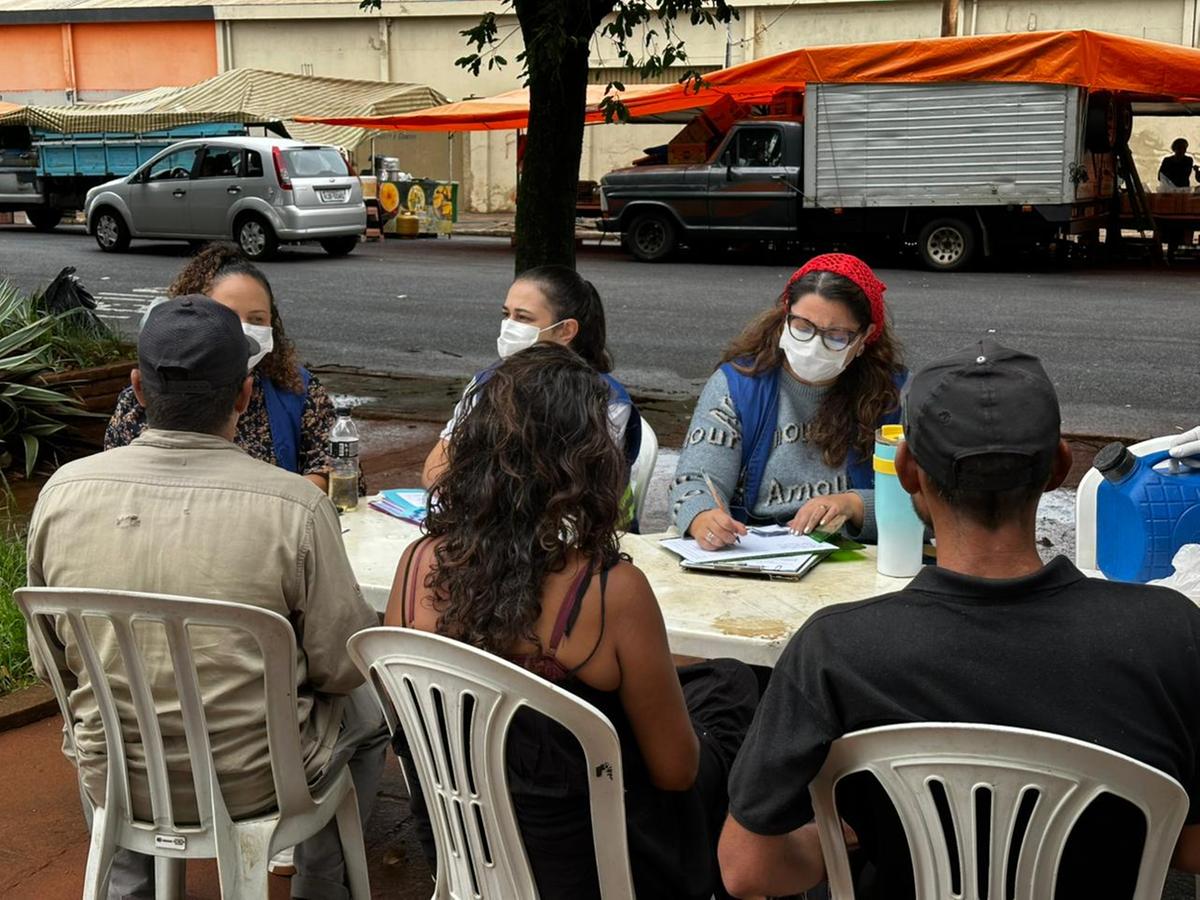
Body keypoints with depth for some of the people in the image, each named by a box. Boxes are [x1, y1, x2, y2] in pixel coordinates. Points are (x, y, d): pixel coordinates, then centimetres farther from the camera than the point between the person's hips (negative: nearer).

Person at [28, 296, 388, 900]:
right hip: (251, 781, -3)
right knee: (369, 708, 26)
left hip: (112, 777, 3)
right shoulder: (295, 506, -23)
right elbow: (342, 667, -14)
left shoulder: (63, 491, -12)